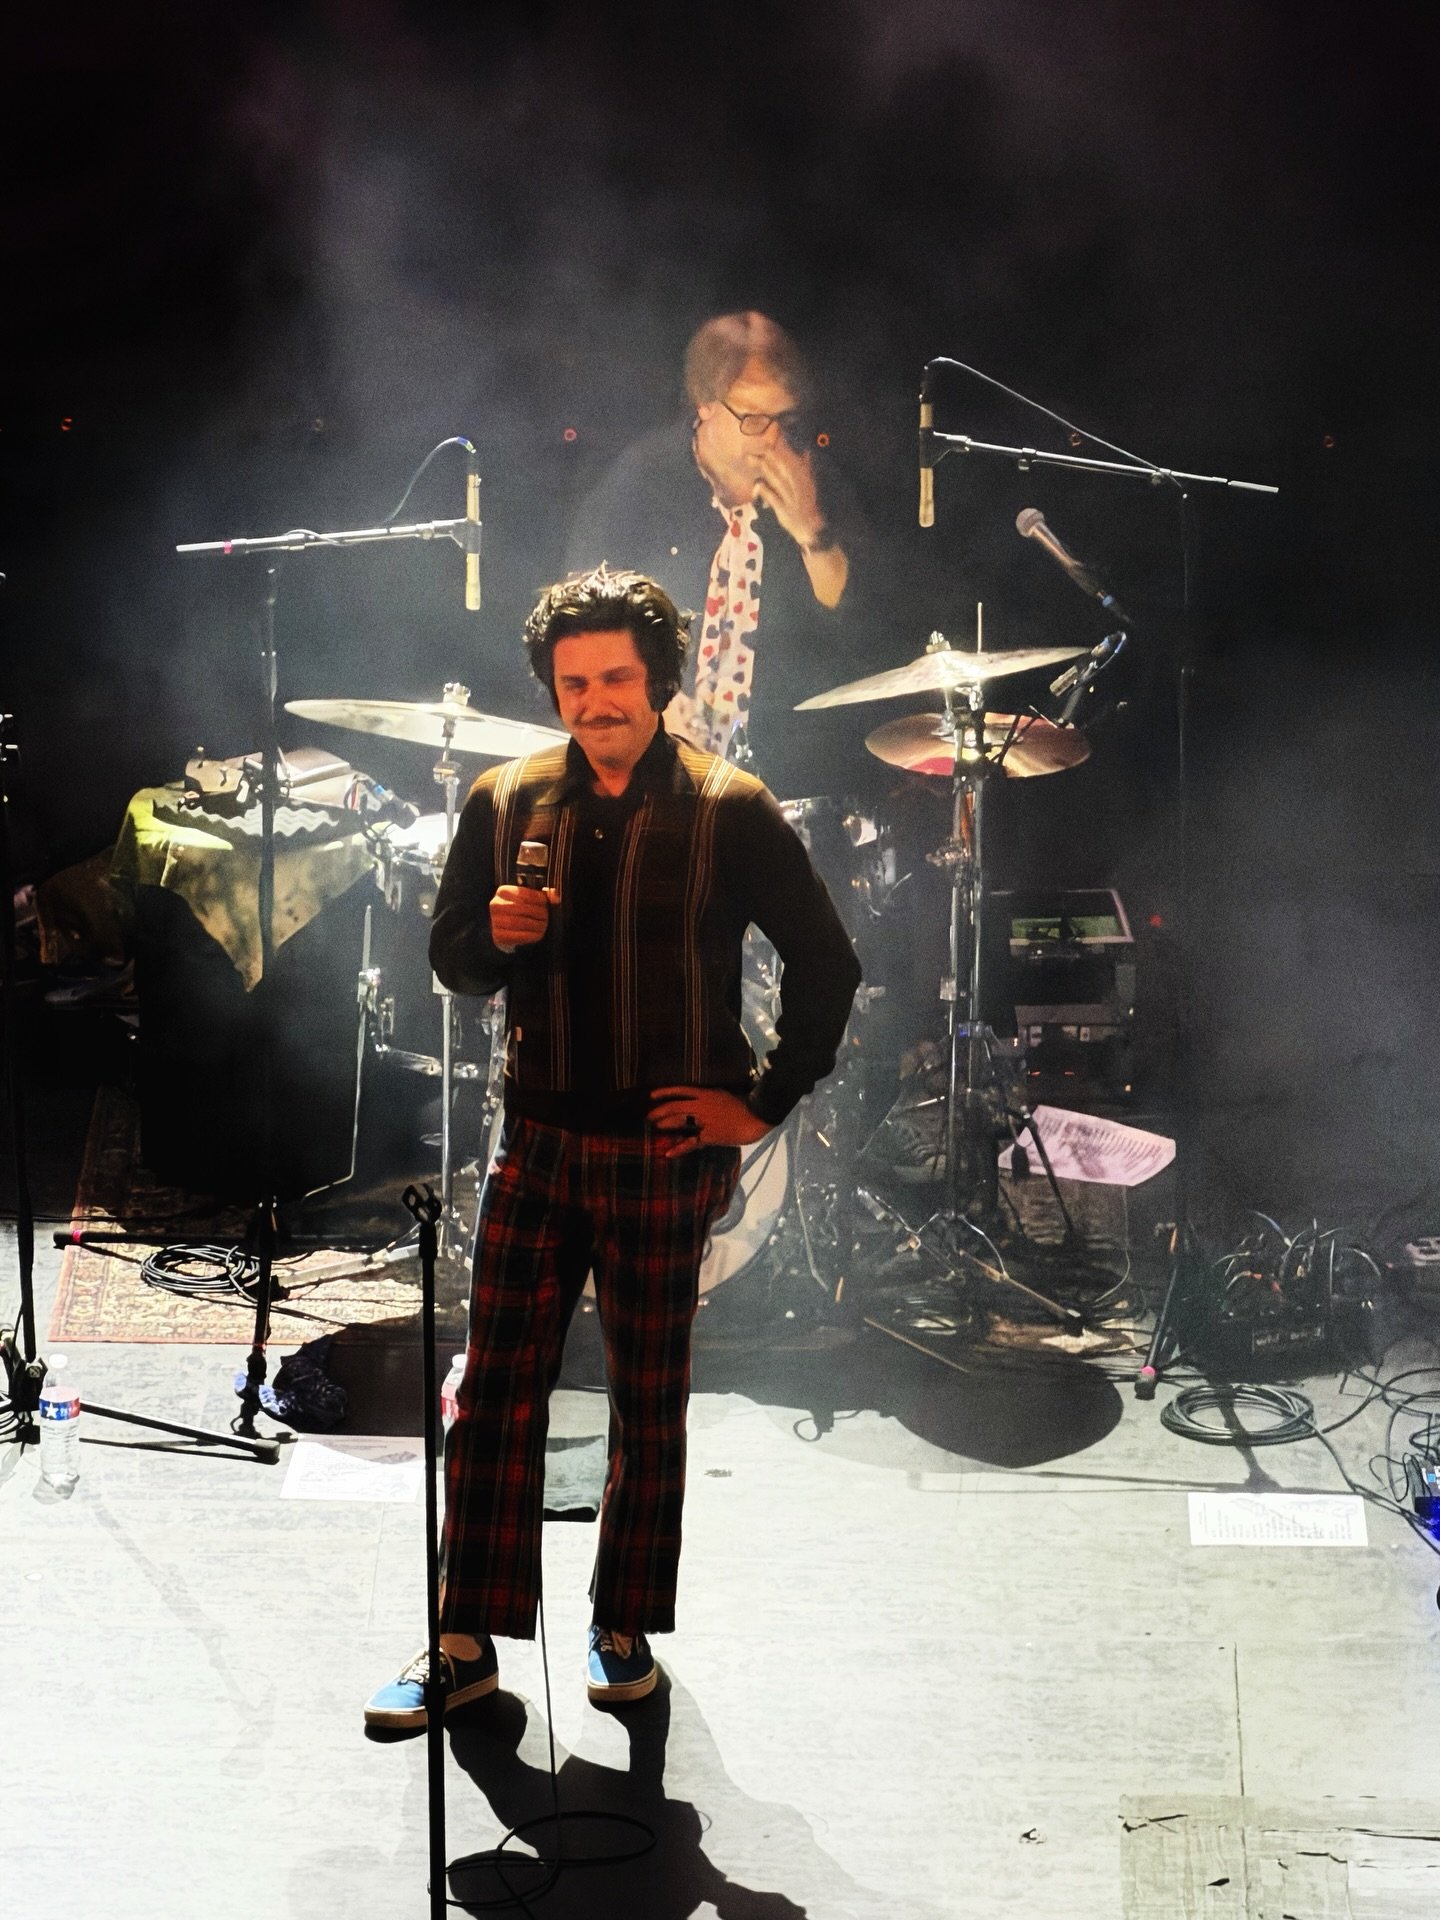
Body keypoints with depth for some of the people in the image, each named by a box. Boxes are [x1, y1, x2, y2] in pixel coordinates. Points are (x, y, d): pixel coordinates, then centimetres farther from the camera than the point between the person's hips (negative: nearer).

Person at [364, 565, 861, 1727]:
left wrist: (767, 1102, -5)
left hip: (665, 1152, -3)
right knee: (495, 1394, 2)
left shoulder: (728, 810, -6)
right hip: (539, 1143, 3)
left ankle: (626, 1631, 23)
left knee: (650, 1404, 9)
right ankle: (466, 1645, 11)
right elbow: (450, 955, 11)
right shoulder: (507, 801, 4)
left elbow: (826, 962, -3)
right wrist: (496, 936, -11)